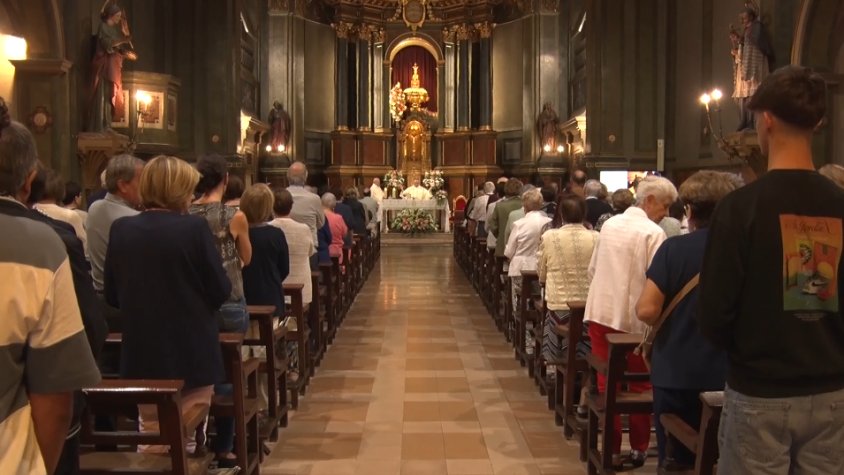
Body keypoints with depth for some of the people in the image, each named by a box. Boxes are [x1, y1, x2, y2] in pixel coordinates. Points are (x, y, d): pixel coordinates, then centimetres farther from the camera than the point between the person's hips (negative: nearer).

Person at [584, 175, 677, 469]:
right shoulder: (653, 233, -11)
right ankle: (639, 449, 20)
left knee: (607, 384, 10)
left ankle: (612, 449, 15)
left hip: (601, 312, 5)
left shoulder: (609, 224, 9)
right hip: (634, 318, -5)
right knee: (640, 386, 11)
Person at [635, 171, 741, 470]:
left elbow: (646, 310, -17)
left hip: (677, 373, -2)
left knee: (676, 460, 11)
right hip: (727, 375, 2)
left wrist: (672, 323, 4)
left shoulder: (674, 248, -12)